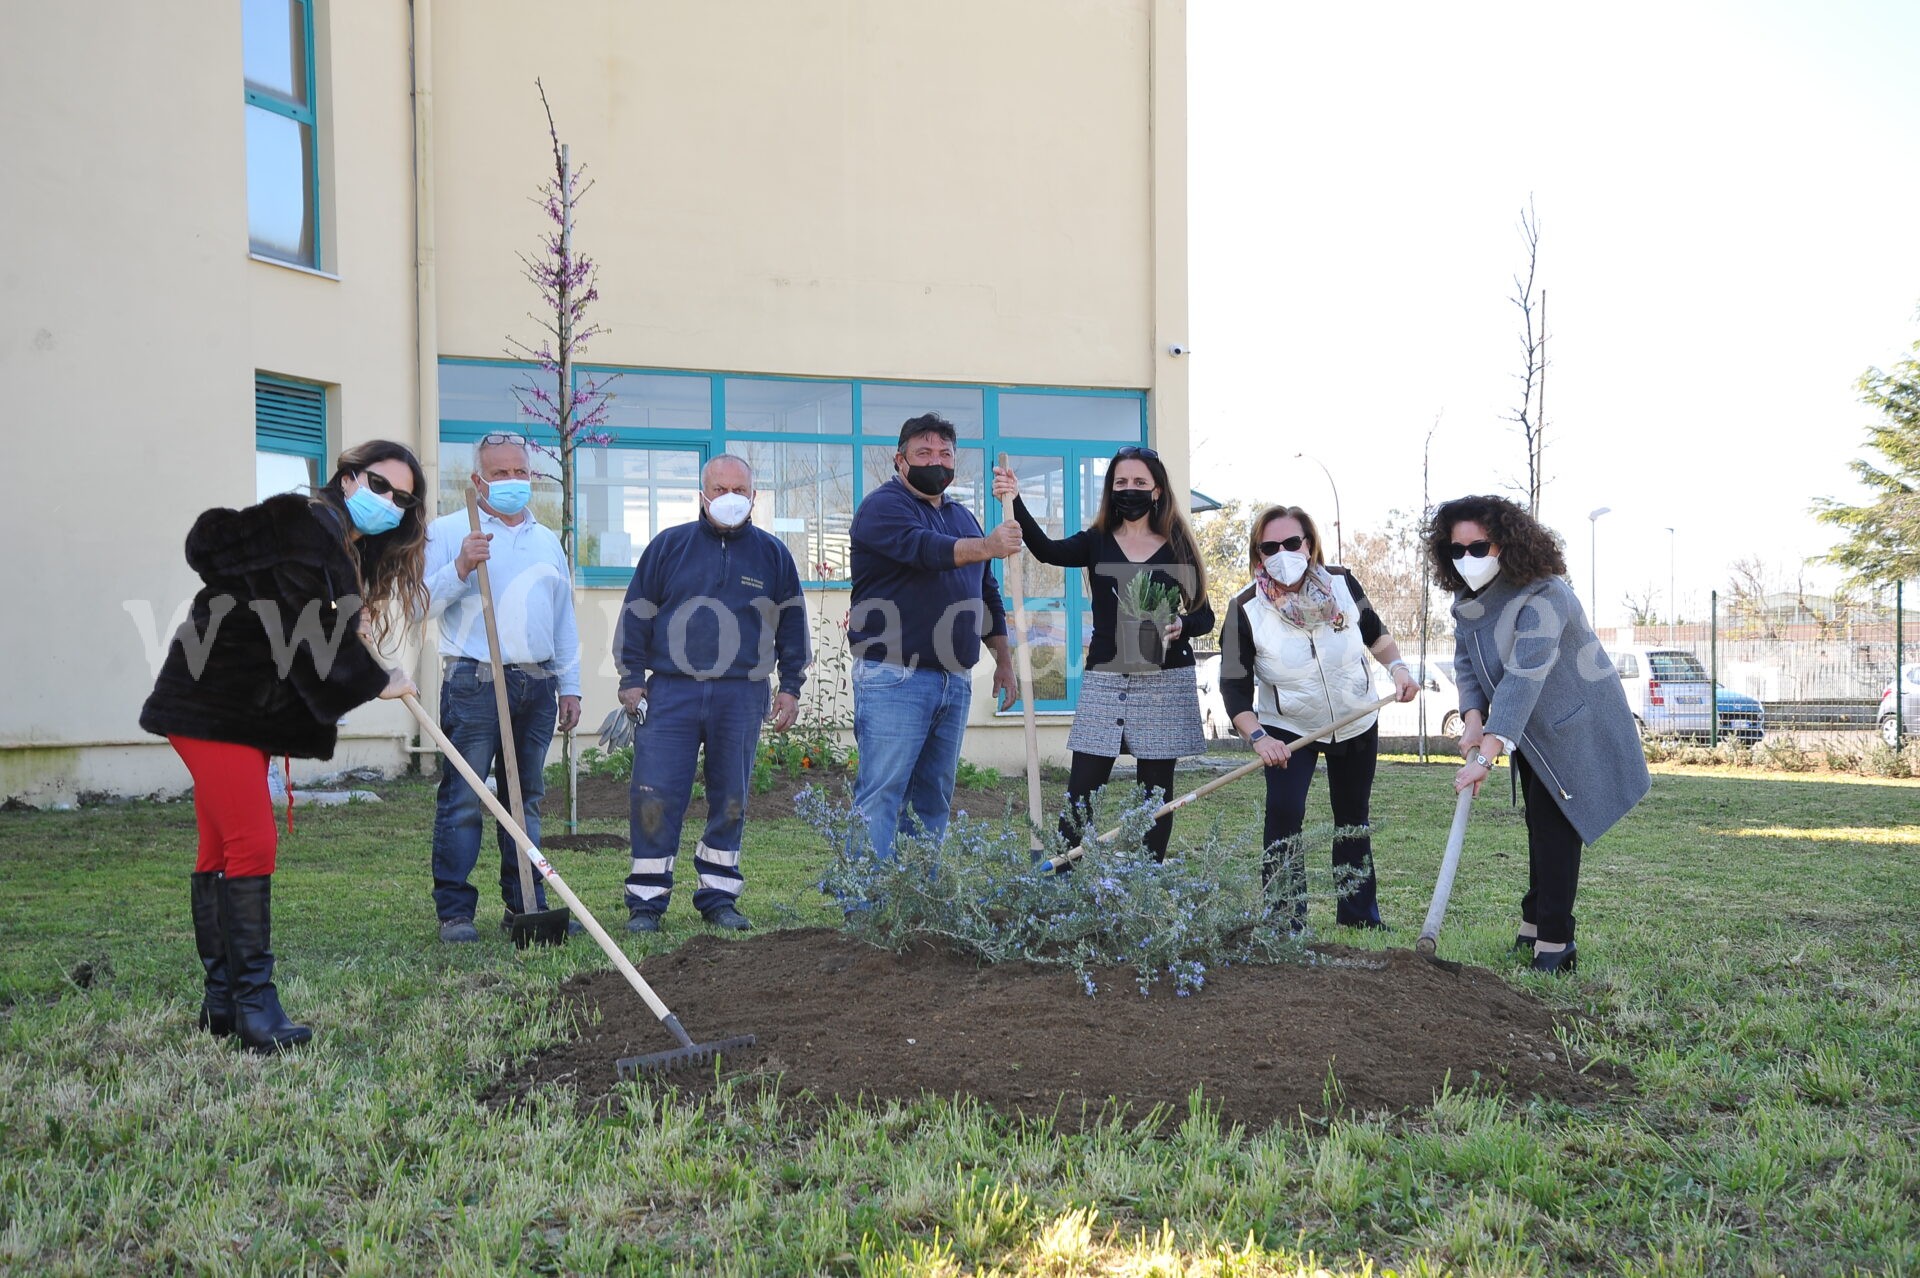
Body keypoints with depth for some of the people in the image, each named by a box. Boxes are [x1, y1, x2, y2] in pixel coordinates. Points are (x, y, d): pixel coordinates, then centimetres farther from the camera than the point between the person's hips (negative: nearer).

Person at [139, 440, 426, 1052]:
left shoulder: (347, 550, 15)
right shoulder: (306, 526, -15)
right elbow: (314, 634, -20)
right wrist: (377, 681, -10)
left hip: (251, 711, 10)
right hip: (214, 703, -10)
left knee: (221, 851, 12)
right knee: (252, 844, -12)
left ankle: (222, 1003, 18)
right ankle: (252, 1003, -7)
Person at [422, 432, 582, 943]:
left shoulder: (548, 541, 20)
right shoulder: (448, 531, 4)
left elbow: (564, 621, 23)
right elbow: (421, 604, -4)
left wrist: (570, 685, 18)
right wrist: (461, 567, -18)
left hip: (538, 685, 5)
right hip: (474, 683, -5)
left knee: (526, 799, 9)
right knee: (463, 799, -7)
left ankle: (526, 907, 15)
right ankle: (455, 911, -1)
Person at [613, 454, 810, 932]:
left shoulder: (772, 553, 10)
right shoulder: (668, 546, 7)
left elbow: (792, 623, 15)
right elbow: (637, 613, 10)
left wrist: (791, 686, 10)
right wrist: (631, 678, 4)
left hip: (741, 697, 1)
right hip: (670, 692, -1)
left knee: (730, 802, 7)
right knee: (655, 798, -5)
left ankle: (719, 897, 18)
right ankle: (646, 901, 4)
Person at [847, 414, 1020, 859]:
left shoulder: (963, 518, 21)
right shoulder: (883, 506, -4)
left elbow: (987, 595, 26)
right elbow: (924, 548, -25)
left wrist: (1003, 659, 20)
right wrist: (986, 546, -39)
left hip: (955, 681, 8)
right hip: (893, 677, -7)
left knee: (933, 801, 10)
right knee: (880, 796, -10)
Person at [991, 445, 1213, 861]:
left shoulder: (1178, 547, 5)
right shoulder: (1096, 542, 6)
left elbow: (1205, 616, 9)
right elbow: (1048, 550, -14)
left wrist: (1181, 626, -15)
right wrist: (1015, 503, -30)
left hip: (1165, 683, 0)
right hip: (1105, 681, 0)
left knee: (1156, 793, 6)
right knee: (1079, 795, -5)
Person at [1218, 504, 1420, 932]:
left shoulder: (1341, 583, -14)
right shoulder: (1245, 609, -21)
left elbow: (1375, 632, 6)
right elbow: (1234, 686, -18)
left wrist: (1397, 665, -11)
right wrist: (1257, 737, -31)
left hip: (1357, 724, 3)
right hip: (1287, 729, -3)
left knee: (1353, 818, 15)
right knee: (1284, 814, -20)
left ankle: (1359, 916, 31)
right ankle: (1285, 924, -11)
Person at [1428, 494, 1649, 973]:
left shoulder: (1542, 597, -31)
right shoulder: (1466, 599, -3)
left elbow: (1522, 680, -40)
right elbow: (1465, 662, -1)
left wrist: (1487, 753, -46)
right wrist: (1473, 718, -20)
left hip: (1575, 725, -8)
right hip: (1531, 731, 8)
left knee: (1554, 827, -11)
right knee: (1538, 825, 17)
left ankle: (1553, 943, -7)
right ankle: (1536, 923, 30)